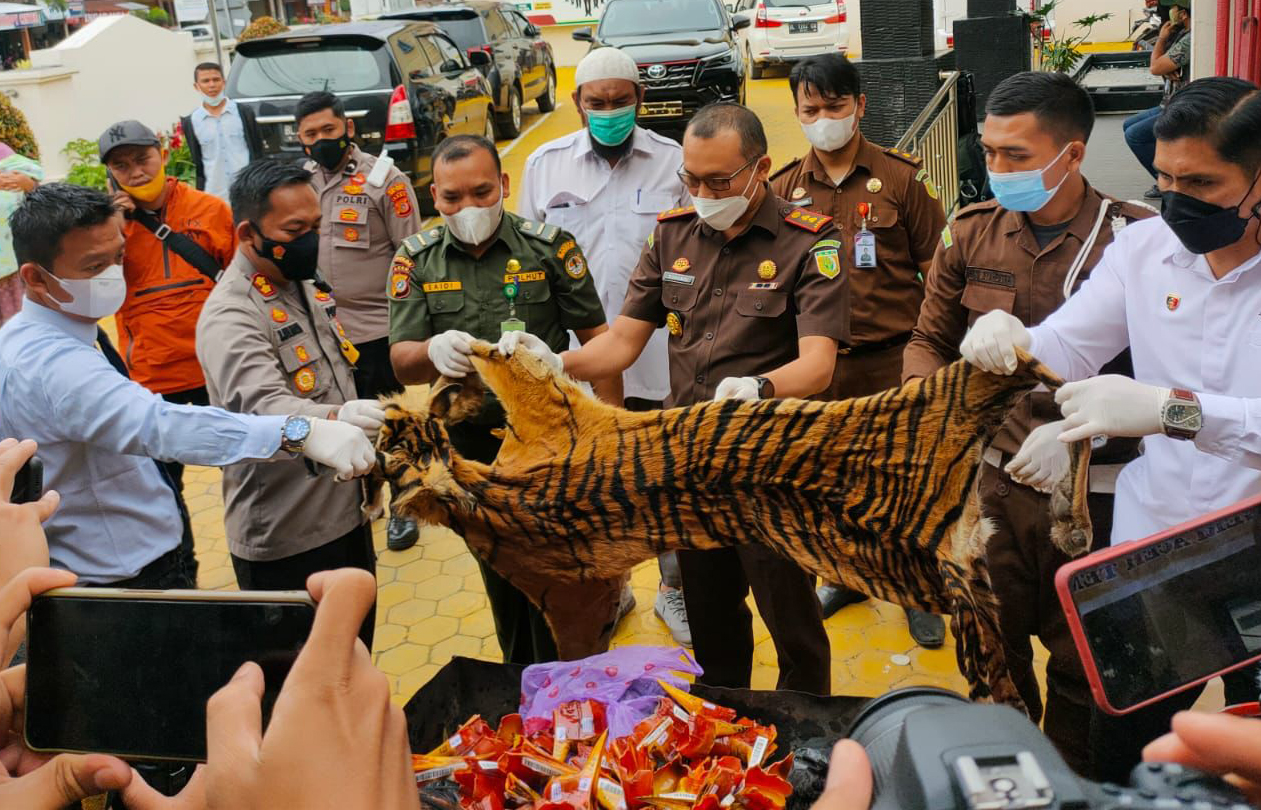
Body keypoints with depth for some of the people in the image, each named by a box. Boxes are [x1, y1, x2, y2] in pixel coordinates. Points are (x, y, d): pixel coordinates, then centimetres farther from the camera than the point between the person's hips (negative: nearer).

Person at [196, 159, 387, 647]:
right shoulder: (230, 315, -20)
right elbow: (265, 408, -36)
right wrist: (336, 418, -56)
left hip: (346, 514, 8)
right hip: (285, 542, -8)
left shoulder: (303, 285, 8)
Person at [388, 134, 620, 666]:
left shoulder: (550, 247, -9)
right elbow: (401, 363, -9)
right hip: (472, 442, 3)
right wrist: (433, 351, -33)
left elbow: (597, 338, -5)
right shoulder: (416, 261, -4)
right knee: (499, 572, 19)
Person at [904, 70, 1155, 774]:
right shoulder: (972, 233, 0)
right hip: (996, 480, 4)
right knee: (992, 644, 18)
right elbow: (930, 340, 12)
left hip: (1092, 493, -3)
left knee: (1079, 663, 15)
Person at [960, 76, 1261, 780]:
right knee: (1119, 758, 14)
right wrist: (1007, 337, -23)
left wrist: (1173, 409, -43)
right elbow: (1061, 351, -2)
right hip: (1151, 543, 3)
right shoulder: (1144, 247, -1)